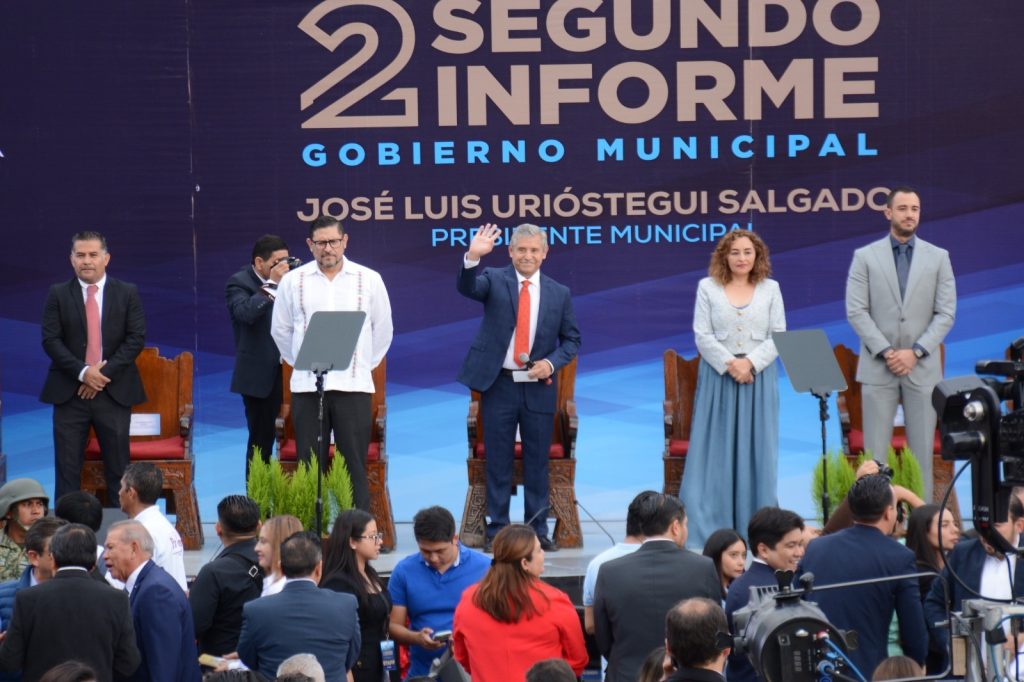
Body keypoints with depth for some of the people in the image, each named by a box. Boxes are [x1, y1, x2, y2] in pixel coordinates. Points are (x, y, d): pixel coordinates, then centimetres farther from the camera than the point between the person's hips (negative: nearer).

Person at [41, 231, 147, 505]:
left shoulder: (128, 293, 4)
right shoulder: (58, 294, 4)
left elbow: (136, 338, -2)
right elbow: (50, 340, -2)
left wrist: (104, 372, -12)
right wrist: (82, 372, -15)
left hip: (113, 391, 0)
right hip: (70, 392, 0)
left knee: (118, 469, 3)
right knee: (67, 467, 0)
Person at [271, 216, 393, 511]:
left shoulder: (369, 280, 5)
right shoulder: (293, 281, 6)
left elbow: (383, 329, 12)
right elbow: (280, 329, 14)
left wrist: (365, 365, 10)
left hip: (353, 385, -1)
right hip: (307, 386, 1)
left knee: (354, 464, -1)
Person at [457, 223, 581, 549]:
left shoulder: (559, 293, 6)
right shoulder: (494, 280, 1)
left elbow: (572, 339, 10)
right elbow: (467, 288, -20)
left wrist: (551, 363, -8)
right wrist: (473, 257, -38)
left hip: (539, 388, 2)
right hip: (499, 385, -1)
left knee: (538, 462, 7)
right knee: (498, 461, 3)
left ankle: (538, 529, 14)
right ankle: (497, 530, 9)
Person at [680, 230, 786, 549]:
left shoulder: (770, 289, 8)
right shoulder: (708, 287, 5)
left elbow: (778, 336, 2)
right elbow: (703, 336, -1)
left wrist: (750, 362, -12)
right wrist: (730, 364, -14)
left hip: (759, 377, 1)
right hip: (718, 376, -1)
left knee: (756, 448, 1)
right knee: (716, 449, -1)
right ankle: (710, 527, 0)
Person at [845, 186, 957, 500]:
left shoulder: (938, 257, 6)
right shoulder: (865, 257, 3)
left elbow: (946, 313, 1)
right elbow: (856, 312, -3)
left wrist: (915, 352, -10)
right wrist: (886, 352, -12)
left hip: (922, 367, 1)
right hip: (878, 367, -1)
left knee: (922, 450, 2)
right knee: (875, 452, -1)